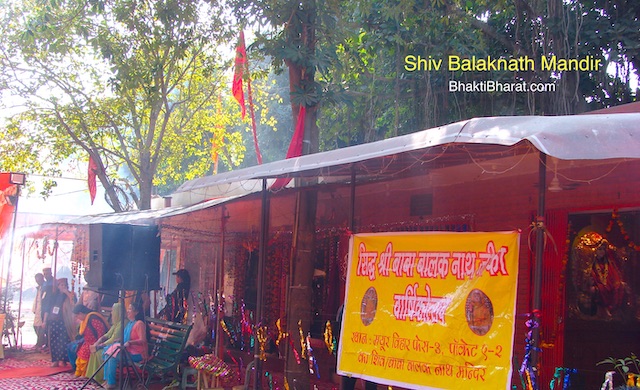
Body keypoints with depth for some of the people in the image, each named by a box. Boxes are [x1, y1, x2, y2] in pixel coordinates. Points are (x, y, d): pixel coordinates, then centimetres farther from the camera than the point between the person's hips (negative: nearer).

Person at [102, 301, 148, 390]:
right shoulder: (129, 323, 16)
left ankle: (111, 383, -17)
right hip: (128, 349, 9)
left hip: (137, 353, -9)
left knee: (113, 356, -24)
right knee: (108, 353, -8)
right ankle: (107, 379, -10)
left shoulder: (139, 323, -13)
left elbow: (142, 340, -21)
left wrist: (129, 342, -31)